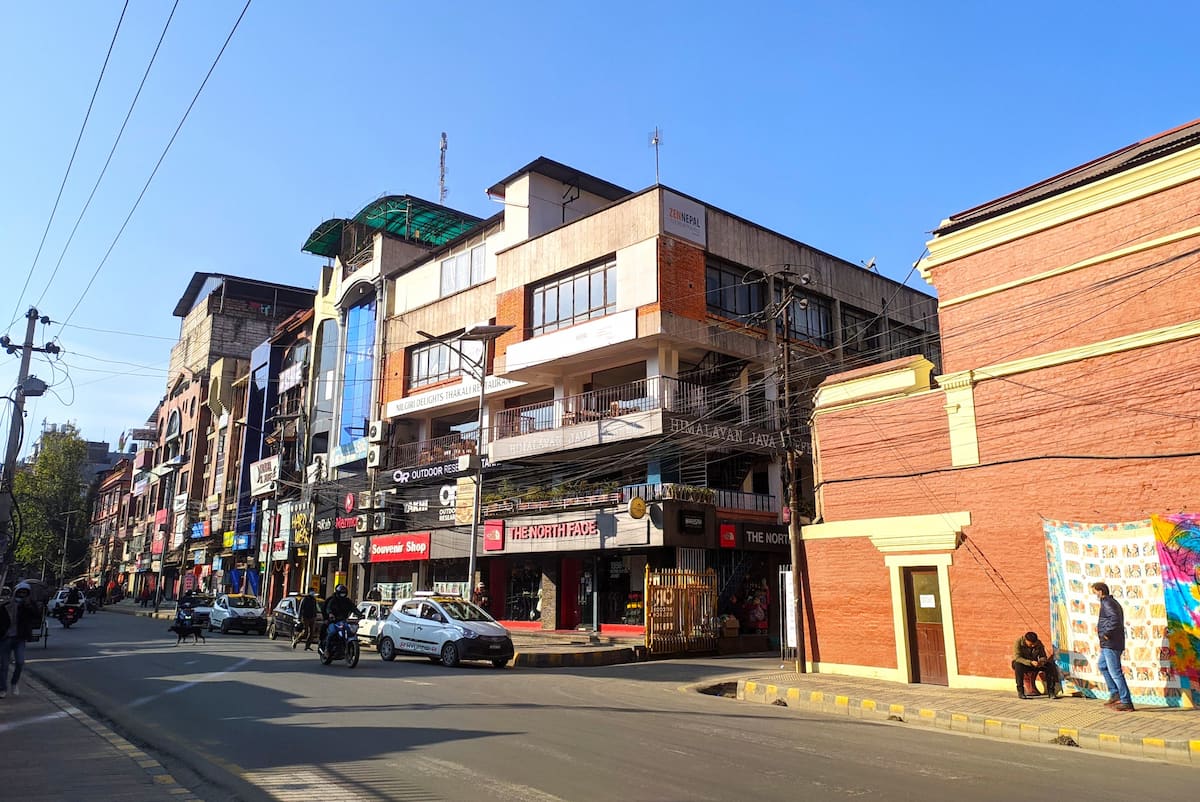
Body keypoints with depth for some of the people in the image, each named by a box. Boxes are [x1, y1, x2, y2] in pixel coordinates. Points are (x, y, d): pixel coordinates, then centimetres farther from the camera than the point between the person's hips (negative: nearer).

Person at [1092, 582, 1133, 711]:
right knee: (1102, 666, 23)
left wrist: (1106, 633, -21)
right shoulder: (1113, 602, 16)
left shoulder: (1107, 603, -15)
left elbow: (1115, 619, -30)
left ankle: (1126, 702, -3)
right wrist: (1101, 627, 13)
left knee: (1115, 672, -6)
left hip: (1110, 643, -11)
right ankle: (1115, 694, 23)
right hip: (1108, 644, 11)